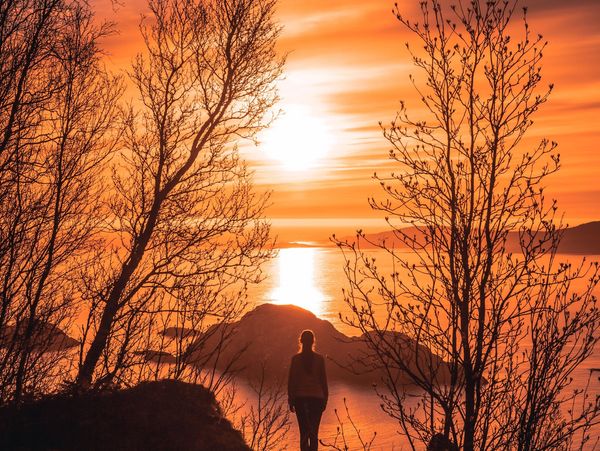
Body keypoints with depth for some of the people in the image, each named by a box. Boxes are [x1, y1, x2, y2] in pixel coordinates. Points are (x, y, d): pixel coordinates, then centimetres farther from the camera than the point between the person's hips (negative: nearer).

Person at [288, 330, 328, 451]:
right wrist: (325, 399, 9)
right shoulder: (319, 359, -1)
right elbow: (323, 380, 1)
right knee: (314, 432, 5)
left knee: (304, 432, 6)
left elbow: (291, 380, -2)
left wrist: (291, 400, 4)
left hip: (300, 398, 0)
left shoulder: (295, 359, -2)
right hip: (316, 397, 0)